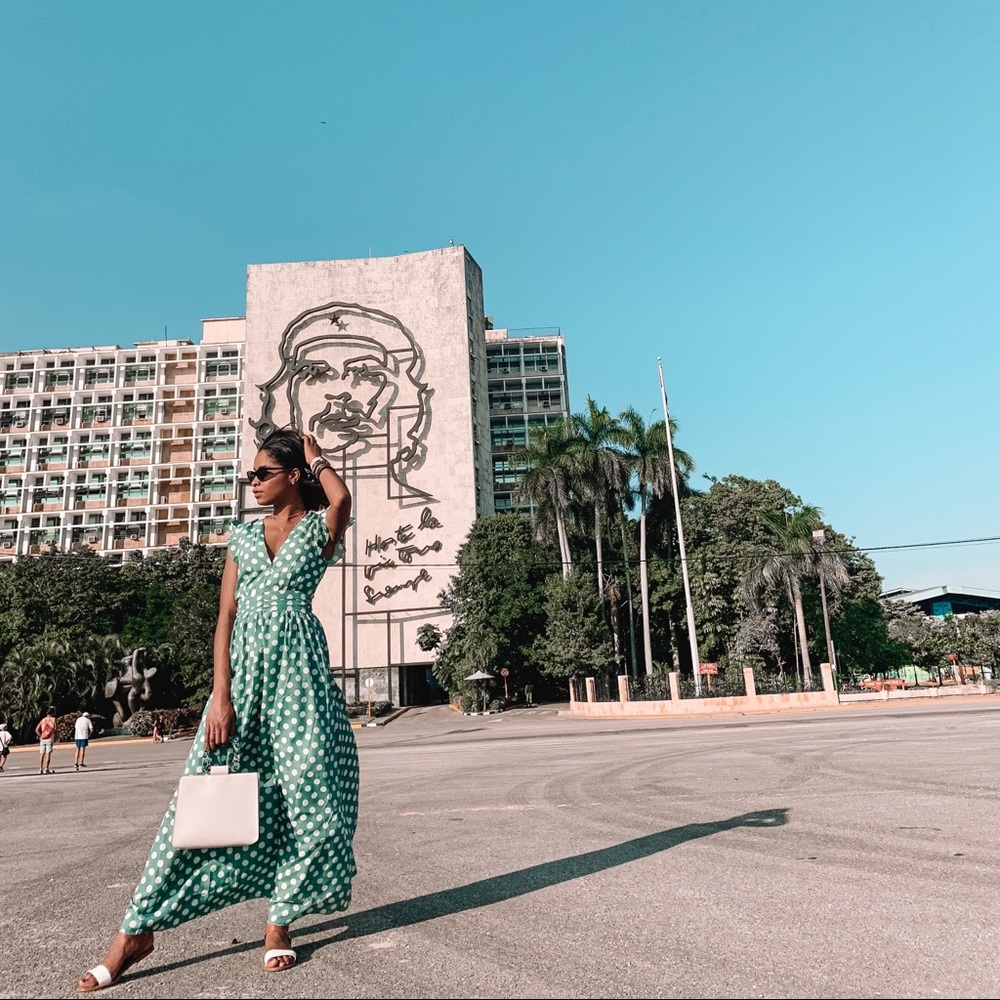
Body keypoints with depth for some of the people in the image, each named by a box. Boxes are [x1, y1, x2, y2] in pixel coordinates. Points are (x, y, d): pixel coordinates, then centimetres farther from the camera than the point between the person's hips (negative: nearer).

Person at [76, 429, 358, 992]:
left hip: (298, 669, -2)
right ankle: (138, 930, 9)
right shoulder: (244, 535, 13)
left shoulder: (319, 527, 4)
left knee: (306, 793, -2)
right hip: (243, 667, 3)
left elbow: (342, 498, -22)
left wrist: (316, 457, -2)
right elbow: (226, 617, 6)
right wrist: (220, 695, -5)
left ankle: (279, 923, 15)